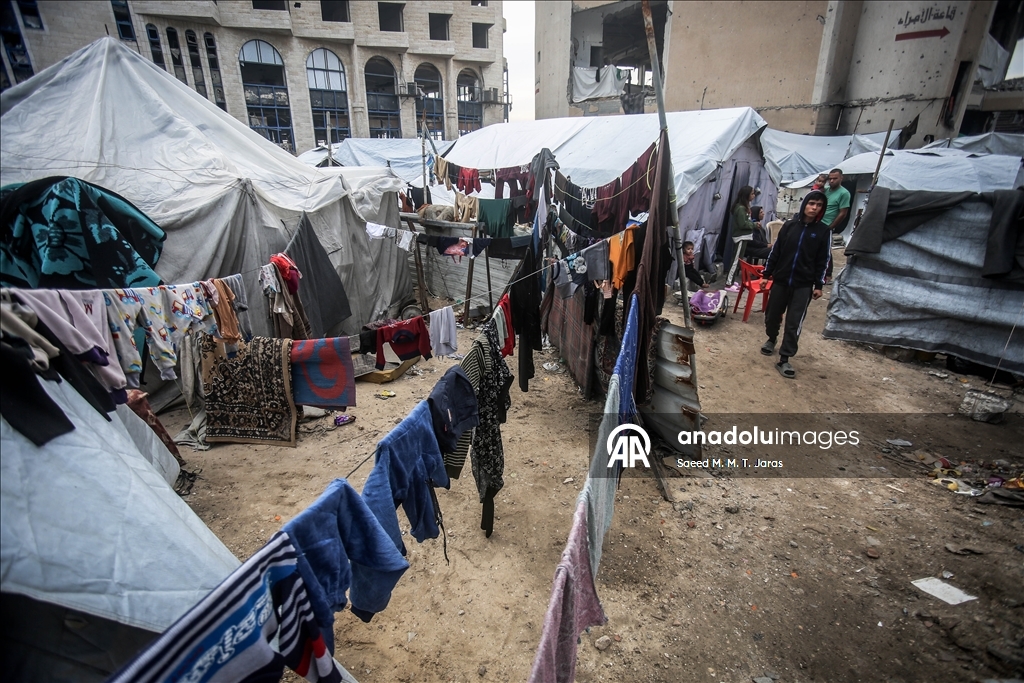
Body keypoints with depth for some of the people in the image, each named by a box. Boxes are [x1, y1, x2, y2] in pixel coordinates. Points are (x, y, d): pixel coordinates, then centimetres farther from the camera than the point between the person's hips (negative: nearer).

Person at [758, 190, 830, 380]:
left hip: (803, 285, -2)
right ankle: (771, 339, 42)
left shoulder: (823, 231, -1)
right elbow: (776, 251, 6)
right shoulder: (789, 225, 1)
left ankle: (784, 359, 1)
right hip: (780, 280, 2)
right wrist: (766, 274, 5)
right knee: (772, 315, 12)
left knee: (794, 323, -5)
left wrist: (819, 285, -2)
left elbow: (823, 261, 1)